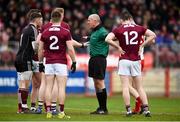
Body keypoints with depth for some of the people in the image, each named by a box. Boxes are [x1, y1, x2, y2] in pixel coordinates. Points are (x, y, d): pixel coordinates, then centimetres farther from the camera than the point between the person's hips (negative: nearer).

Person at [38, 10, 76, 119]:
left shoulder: (45, 32, 5)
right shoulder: (65, 32, -4)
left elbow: (40, 50, 9)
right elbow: (70, 49, -7)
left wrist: (40, 62, 19)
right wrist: (74, 62, 2)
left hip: (49, 63, 3)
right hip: (61, 63, -3)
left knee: (49, 87, 4)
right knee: (61, 87, -2)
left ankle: (48, 111, 1)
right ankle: (61, 112, -6)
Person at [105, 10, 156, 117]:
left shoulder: (118, 29, -2)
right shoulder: (139, 28, 4)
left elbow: (108, 39, -14)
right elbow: (153, 35, 1)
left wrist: (118, 47, -5)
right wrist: (142, 45, 3)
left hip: (124, 60, -2)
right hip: (136, 60, 2)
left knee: (125, 87, 0)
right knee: (140, 87, 8)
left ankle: (128, 110, -5)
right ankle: (146, 109, 2)